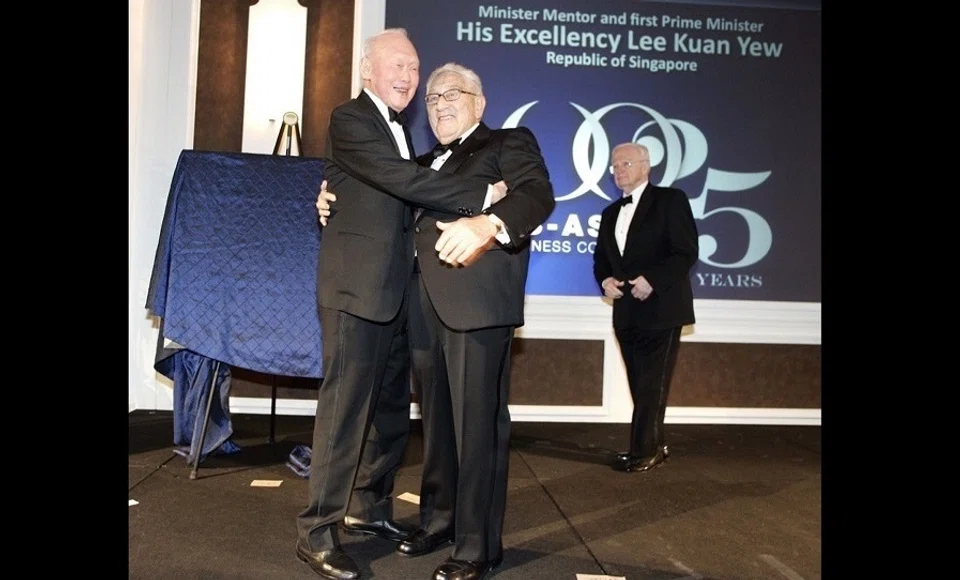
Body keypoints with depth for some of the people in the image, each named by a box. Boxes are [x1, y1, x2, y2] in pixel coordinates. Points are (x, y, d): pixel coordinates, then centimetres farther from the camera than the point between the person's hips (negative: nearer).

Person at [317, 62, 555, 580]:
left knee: (477, 422, -4)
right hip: (424, 306, 7)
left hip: (476, 302, -6)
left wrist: (487, 224, -33)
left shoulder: (509, 143, 6)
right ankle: (438, 520, 30)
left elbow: (537, 194, -12)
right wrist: (335, 197, 8)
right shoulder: (424, 164, 26)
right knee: (435, 419, 14)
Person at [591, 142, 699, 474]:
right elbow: (601, 258, 17)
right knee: (641, 385, 10)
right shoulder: (611, 213, 18)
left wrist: (652, 280, -21)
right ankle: (653, 447, 20)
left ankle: (644, 450, 4)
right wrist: (605, 280, -5)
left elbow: (687, 252, -11)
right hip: (627, 311, 7)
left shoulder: (670, 200, -3)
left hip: (661, 307, -6)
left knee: (653, 384, -3)